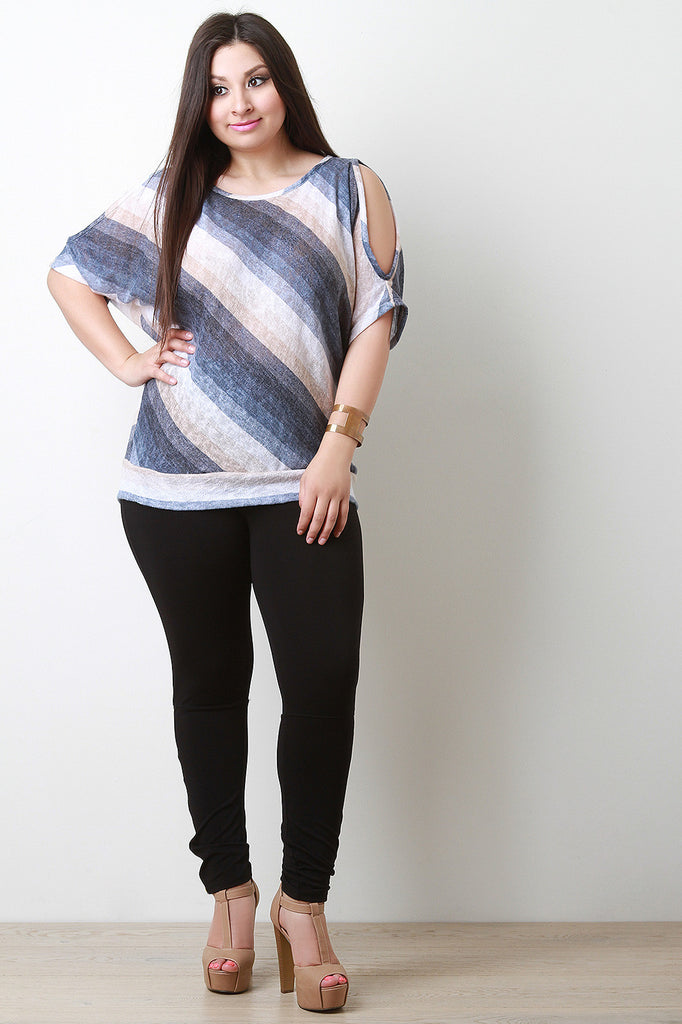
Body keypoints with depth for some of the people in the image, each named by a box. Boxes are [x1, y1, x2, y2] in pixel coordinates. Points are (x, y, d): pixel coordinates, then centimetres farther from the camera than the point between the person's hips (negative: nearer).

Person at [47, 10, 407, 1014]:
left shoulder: (348, 190, 7)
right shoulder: (171, 197, 11)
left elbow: (376, 321, 1)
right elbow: (69, 272, 19)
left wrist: (340, 443, -10)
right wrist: (129, 362, 5)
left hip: (301, 488, -1)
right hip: (175, 492, 2)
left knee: (324, 685, -9)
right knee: (210, 684, 9)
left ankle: (304, 903, 6)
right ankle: (230, 889, 23)